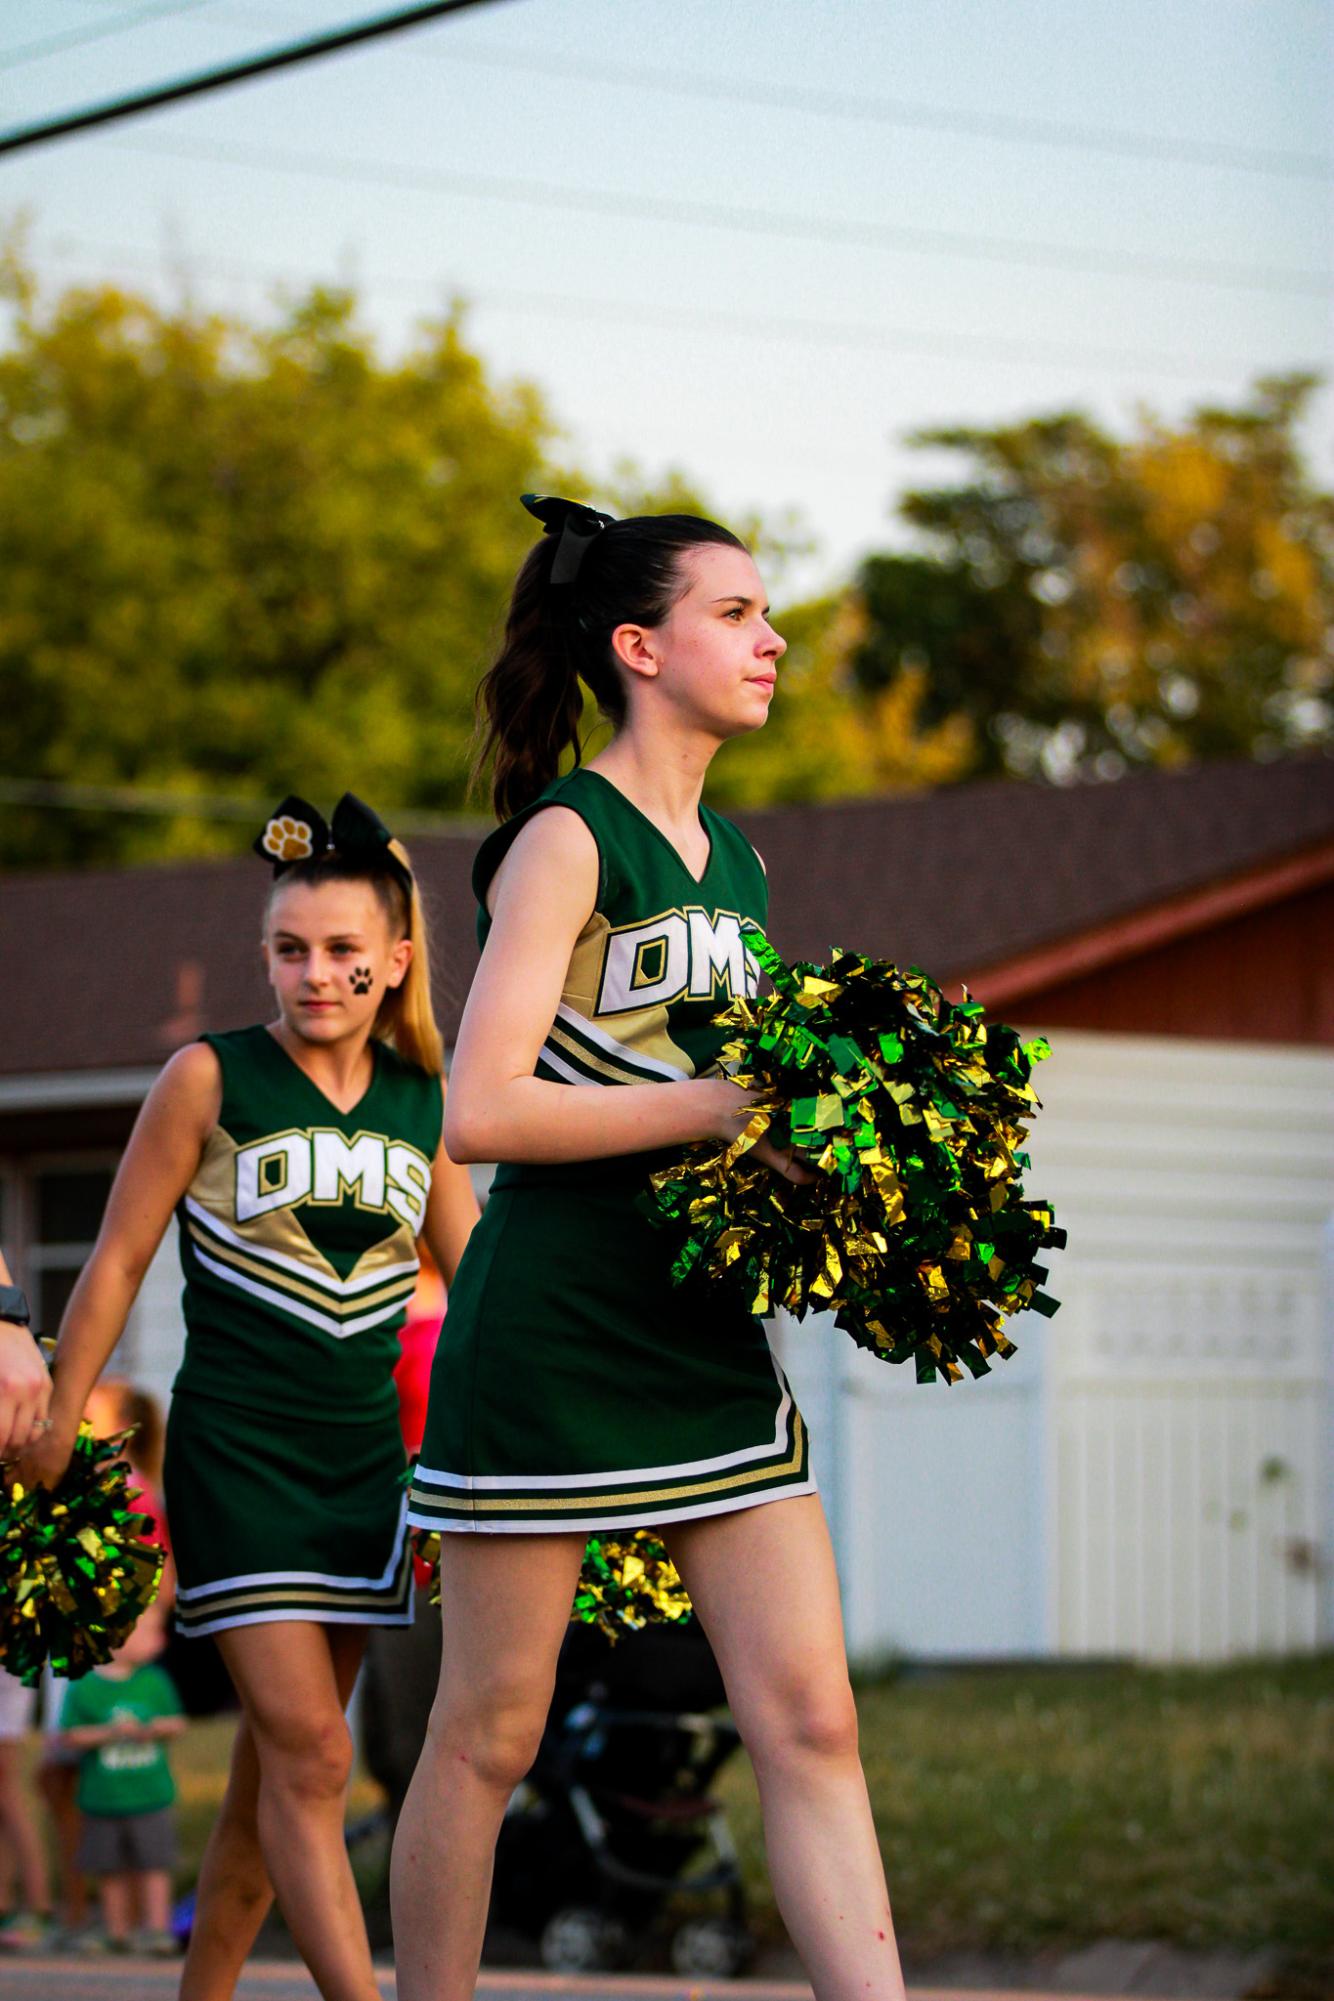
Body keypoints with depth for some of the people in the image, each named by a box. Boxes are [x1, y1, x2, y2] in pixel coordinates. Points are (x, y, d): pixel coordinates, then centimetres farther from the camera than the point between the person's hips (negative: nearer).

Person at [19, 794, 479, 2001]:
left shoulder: (422, 1104, 7)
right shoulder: (211, 1078, -4)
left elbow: (480, 1272, 18)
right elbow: (118, 1263, 1)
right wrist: (58, 1436, 3)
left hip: (365, 1451, 5)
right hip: (235, 1449, -5)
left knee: (273, 1765, 9)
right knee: (306, 1752, -12)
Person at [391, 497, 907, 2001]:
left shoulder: (734, 861, 15)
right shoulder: (567, 841, -9)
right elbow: (482, 1110, -19)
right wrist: (716, 1106, -19)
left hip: (710, 1341, 7)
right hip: (546, 1349, -7)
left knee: (809, 1718, -2)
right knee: (489, 1730, 2)